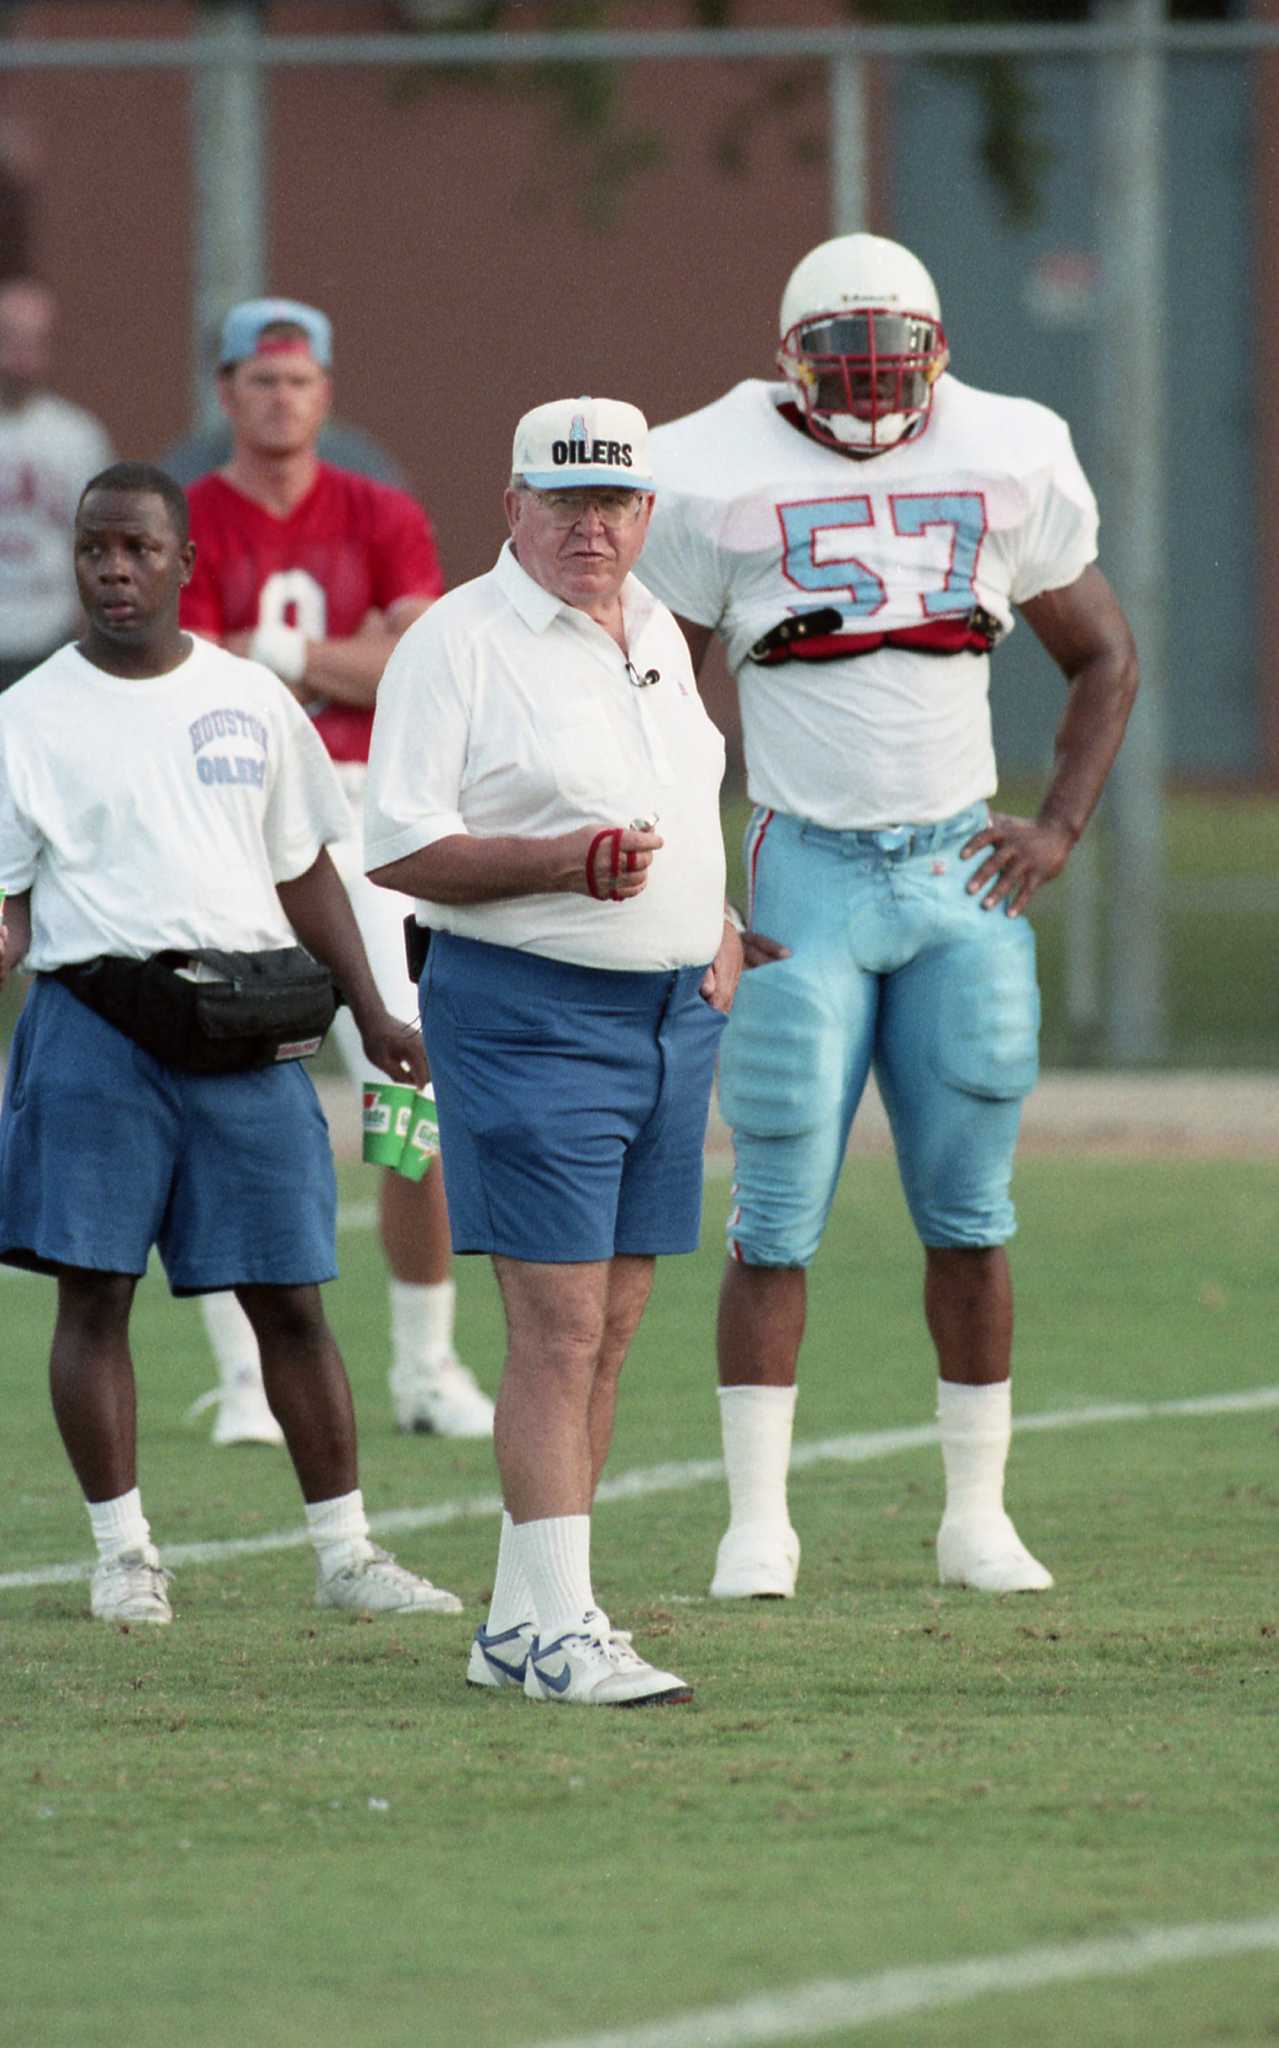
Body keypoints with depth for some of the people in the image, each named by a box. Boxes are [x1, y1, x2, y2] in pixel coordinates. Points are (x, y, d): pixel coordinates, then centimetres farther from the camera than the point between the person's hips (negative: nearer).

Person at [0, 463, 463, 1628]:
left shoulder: (250, 702, 12)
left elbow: (304, 871, 18)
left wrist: (369, 1011, 15)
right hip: (94, 1017, -2)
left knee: (288, 1296, 2)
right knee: (94, 1290, -2)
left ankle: (345, 1550, 7)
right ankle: (125, 1553, 7)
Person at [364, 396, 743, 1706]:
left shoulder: (657, 637, 15)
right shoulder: (459, 643, -8)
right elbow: (398, 848, -12)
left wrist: (719, 938, 12)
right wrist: (565, 864, -23)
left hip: (673, 1011, 7)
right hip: (528, 1008, -7)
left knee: (609, 1325, 7)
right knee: (559, 1328, -11)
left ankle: (520, 1621, 14)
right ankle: (557, 1632, -11)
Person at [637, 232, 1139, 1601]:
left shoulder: (1007, 465, 4)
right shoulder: (718, 480, -4)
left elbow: (1103, 661, 16)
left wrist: (1059, 826, 2)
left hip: (961, 870, 3)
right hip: (805, 871, -3)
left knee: (968, 1213, 5)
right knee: (779, 1215, -5)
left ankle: (978, 1514, 14)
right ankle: (757, 1523, 2)